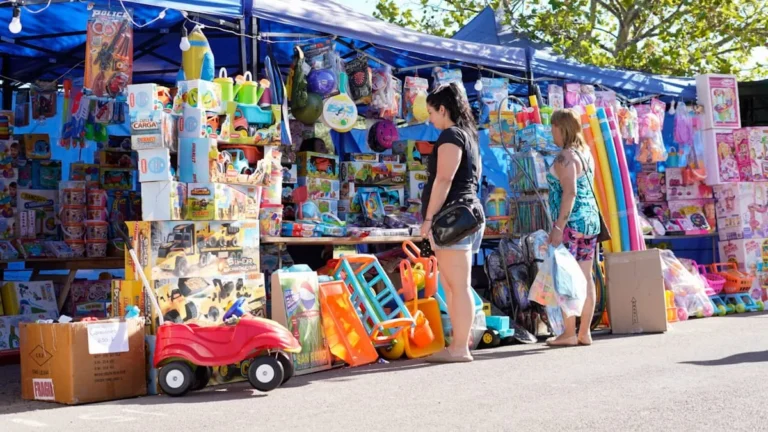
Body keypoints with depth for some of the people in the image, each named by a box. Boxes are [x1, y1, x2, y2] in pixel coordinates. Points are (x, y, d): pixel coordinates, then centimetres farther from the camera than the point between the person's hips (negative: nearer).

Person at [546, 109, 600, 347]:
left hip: (571, 223, -9)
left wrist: (559, 226, -21)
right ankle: (585, 333, 12)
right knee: (585, 277, 8)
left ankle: (569, 333, -2)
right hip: (590, 219, 9)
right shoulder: (586, 153, 14)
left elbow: (570, 192, -20)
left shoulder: (565, 157, -12)